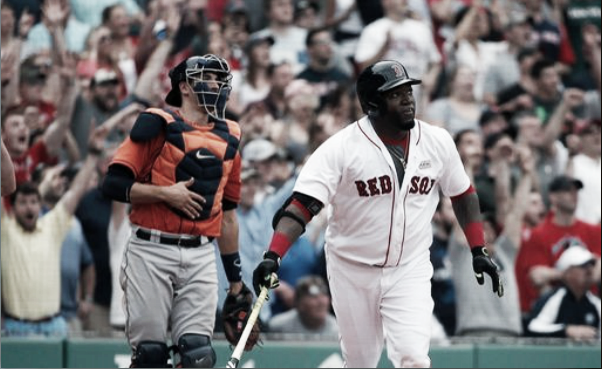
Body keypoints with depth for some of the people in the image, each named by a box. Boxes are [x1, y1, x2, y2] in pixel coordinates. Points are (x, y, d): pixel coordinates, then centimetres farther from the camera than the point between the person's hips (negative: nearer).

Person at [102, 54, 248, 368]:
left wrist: (235, 278, 20)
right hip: (152, 251, -4)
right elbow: (114, 184, -6)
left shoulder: (229, 138, 16)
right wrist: (165, 193, -17)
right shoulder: (158, 125, -1)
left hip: (200, 256, 4)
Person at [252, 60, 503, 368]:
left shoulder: (437, 142, -3)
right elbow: (302, 204, -21)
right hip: (353, 272, -1)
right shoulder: (341, 148, -14)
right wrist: (272, 256, -34)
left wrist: (479, 251, 5)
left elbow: (462, 195, 12)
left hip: (410, 271, 1)